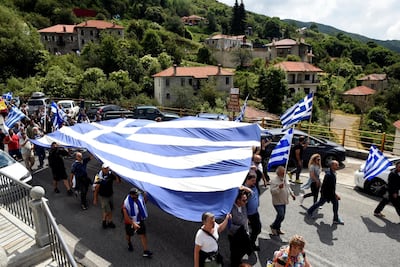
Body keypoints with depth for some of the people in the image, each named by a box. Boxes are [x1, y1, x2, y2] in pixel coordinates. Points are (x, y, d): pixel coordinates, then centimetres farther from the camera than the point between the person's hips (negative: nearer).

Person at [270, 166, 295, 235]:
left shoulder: (285, 179, 8)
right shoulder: (274, 181, -20)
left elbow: (288, 188, 23)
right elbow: (272, 191, -26)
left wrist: (292, 194, 14)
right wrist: (279, 187, -37)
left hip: (284, 201, 8)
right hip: (278, 202, -8)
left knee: (281, 215, 14)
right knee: (281, 216, -12)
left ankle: (277, 229, 31)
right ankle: (273, 226, 11)